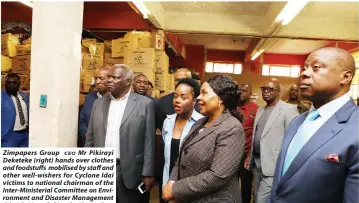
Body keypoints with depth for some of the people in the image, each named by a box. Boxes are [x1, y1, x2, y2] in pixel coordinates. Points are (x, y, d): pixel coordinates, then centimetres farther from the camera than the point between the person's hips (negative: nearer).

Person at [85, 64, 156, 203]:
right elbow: (90, 138, 11)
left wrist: (147, 173, -7)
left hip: (128, 171, -3)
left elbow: (149, 142, -6)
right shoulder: (99, 103, 7)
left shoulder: (144, 103, -5)